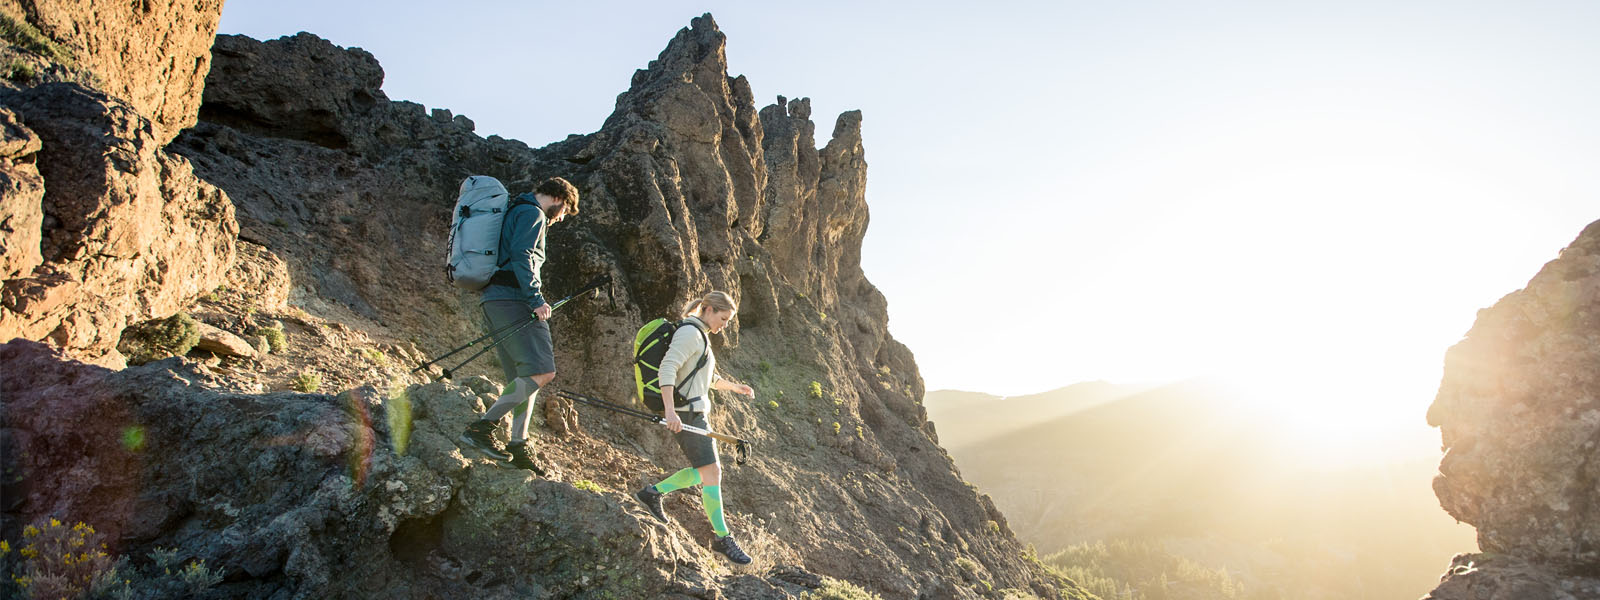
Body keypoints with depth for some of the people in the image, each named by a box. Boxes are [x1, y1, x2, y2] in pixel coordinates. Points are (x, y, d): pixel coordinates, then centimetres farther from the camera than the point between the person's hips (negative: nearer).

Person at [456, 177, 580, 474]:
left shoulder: (515, 213, 30)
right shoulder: (532, 213, -1)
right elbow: (521, 256, -16)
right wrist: (537, 299, -20)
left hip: (494, 301, 11)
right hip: (511, 300, -11)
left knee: (525, 375, 10)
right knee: (542, 371, -18)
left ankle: (519, 448, 7)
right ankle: (481, 428, -20)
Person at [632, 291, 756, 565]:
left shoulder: (699, 335, 19)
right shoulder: (690, 332, -13)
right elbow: (667, 368, -25)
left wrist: (734, 386, 27)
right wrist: (670, 410, -33)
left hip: (695, 411, 10)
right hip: (685, 413, -10)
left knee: (709, 471, 13)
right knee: (711, 472, -8)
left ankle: (653, 492, 19)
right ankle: (722, 538, -2)